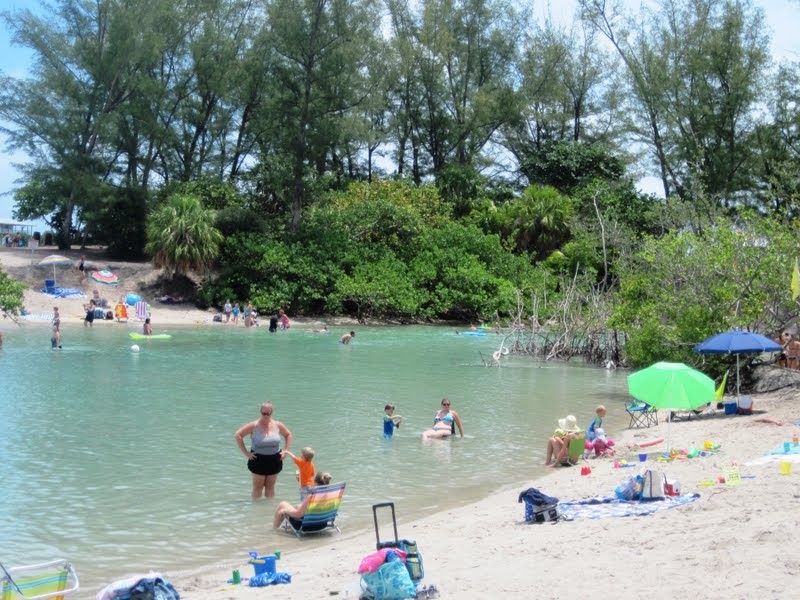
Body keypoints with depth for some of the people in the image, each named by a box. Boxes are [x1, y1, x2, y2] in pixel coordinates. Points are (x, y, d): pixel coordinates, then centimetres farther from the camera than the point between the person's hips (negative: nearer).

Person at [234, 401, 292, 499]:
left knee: (270, 486, 11)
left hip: (274, 461, 3)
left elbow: (288, 434, 17)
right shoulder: (254, 426, -10)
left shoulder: (277, 425, 0)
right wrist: (245, 452, -12)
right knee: (258, 486, 3)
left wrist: (287, 450, 6)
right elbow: (237, 435, -10)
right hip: (258, 460, -3)